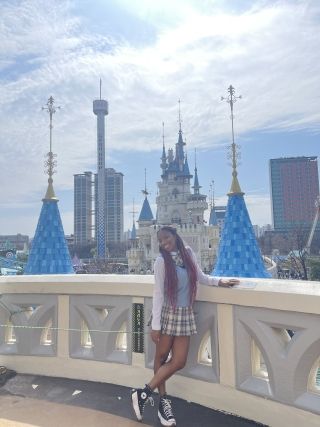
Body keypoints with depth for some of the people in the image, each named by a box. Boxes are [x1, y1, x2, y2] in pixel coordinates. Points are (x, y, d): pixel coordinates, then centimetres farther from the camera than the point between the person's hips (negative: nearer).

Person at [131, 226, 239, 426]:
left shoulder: (189, 253, 2)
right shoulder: (161, 261, -10)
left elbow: (201, 277, 17)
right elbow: (158, 293, -10)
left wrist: (219, 281, 2)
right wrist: (155, 324, -11)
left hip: (185, 314, 5)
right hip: (167, 313, -4)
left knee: (179, 361, 5)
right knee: (162, 357, 8)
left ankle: (144, 393, 20)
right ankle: (163, 400, 26)